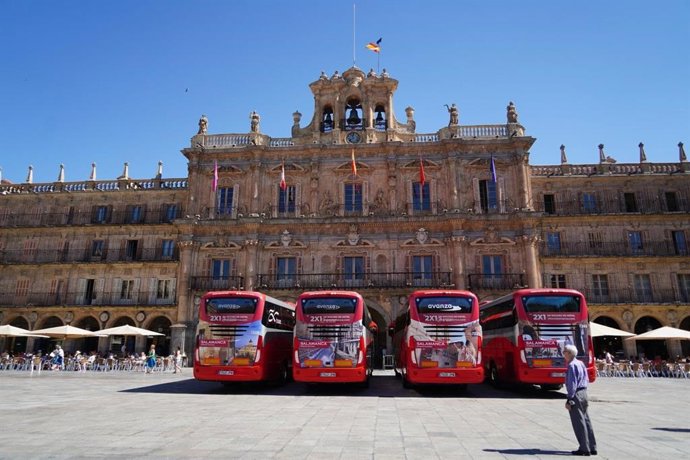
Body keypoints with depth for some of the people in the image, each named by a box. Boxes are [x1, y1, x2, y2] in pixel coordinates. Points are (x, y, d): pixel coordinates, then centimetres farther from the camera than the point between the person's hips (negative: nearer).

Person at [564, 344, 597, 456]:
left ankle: (584, 449, 6)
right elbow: (586, 380, 18)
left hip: (576, 395, -9)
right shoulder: (581, 363, 11)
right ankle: (592, 448, 22)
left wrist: (569, 400, -17)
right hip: (584, 393, 9)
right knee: (586, 420, 15)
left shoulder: (572, 365, -18)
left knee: (579, 423, 0)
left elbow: (572, 384, -20)